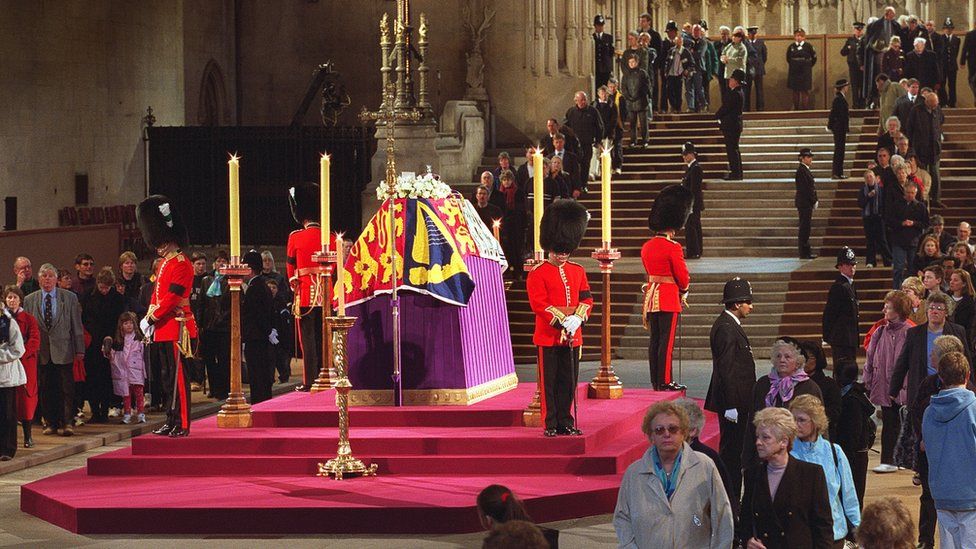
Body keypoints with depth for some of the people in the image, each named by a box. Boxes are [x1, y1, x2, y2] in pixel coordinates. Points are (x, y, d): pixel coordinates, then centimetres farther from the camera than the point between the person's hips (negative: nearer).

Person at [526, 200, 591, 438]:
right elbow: (539, 304, -12)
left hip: (572, 335, 5)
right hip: (548, 335, -5)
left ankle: (565, 421, 15)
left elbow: (587, 299, 9)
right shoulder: (537, 273, -5)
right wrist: (562, 321, -19)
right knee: (550, 382, 0)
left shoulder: (578, 271, 11)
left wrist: (577, 319, -10)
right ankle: (551, 424, 6)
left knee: (569, 381, 7)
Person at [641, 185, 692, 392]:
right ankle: (665, 381, -2)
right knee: (667, 340, -4)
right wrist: (683, 292, 11)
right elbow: (683, 277, -12)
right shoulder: (673, 248, -15)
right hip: (669, 298, -7)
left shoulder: (647, 247, 8)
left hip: (651, 296, 7)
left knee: (654, 339, 9)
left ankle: (655, 381, 12)